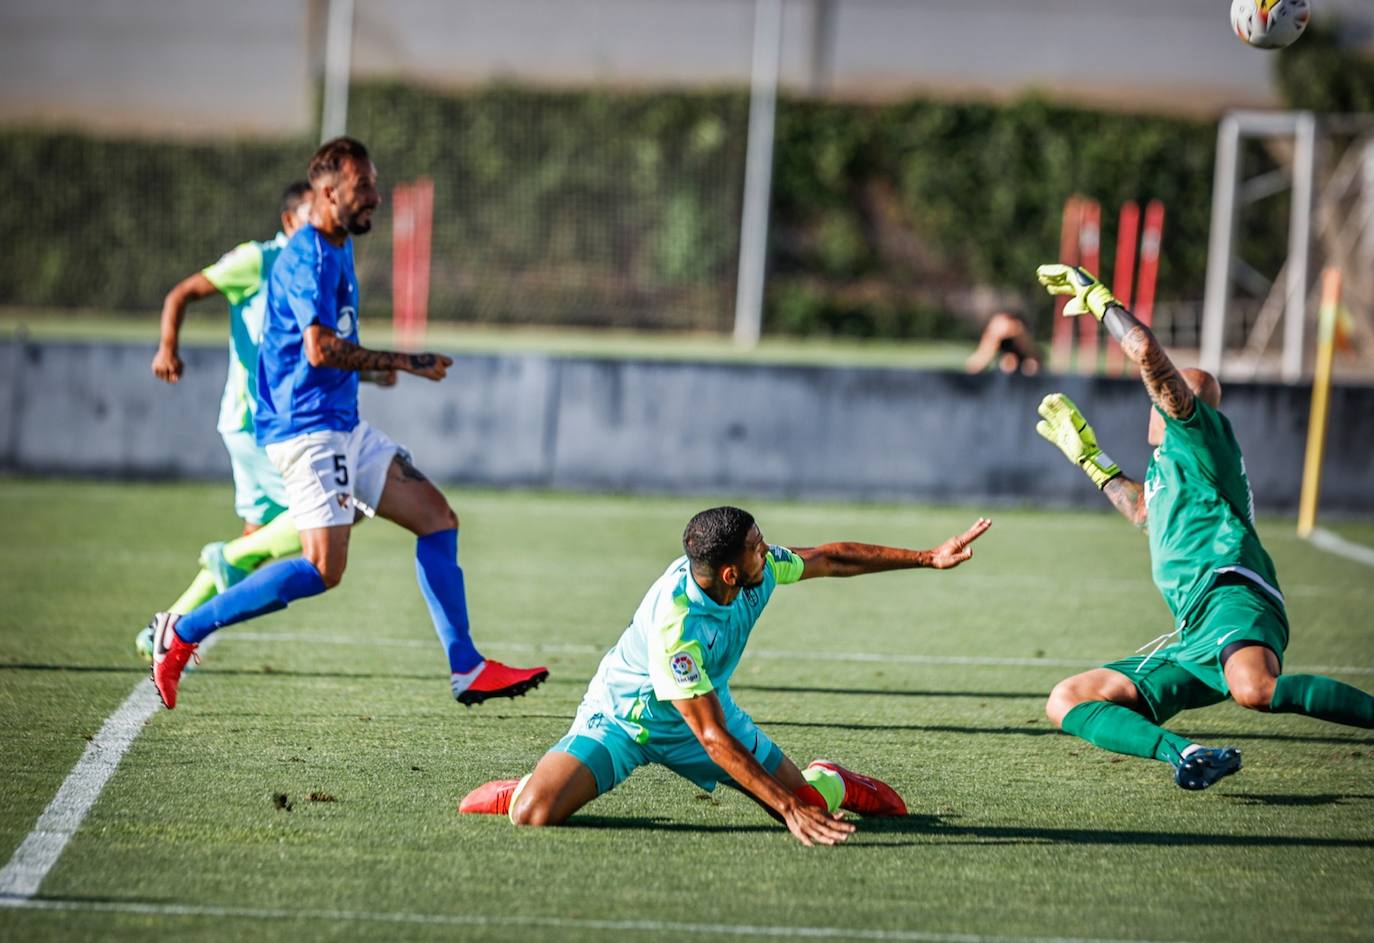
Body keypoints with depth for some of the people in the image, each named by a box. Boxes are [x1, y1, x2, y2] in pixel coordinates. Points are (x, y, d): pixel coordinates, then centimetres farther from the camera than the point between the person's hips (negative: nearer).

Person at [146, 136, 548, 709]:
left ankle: (467, 670, 7)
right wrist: (402, 362, -19)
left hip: (343, 427, 11)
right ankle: (183, 633, -8)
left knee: (436, 517, 6)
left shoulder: (335, 251, 17)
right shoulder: (309, 255, -14)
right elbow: (320, 349, -25)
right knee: (324, 569, -18)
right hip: (308, 428, -11)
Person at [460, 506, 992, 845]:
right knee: (535, 814, -26)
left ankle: (830, 781, 35)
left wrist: (929, 558, 3)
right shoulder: (674, 628, -39)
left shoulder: (760, 569, -18)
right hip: (622, 718, -6)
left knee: (809, 802, -2)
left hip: (705, 706, 6)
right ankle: (524, 791, 11)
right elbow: (713, 737, -35)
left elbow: (830, 560, 3)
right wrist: (787, 808, -36)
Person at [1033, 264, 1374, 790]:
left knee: (1254, 690, -44)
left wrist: (1096, 296, 4)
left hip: (1231, 597, -10)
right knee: (1066, 701, -3)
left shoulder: (1196, 431, 6)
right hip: (1192, 643, 10)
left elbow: (1148, 353, -8)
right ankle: (1187, 755, -25)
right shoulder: (1167, 464, 33)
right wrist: (1088, 456, 59)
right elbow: (1147, 513, 56)